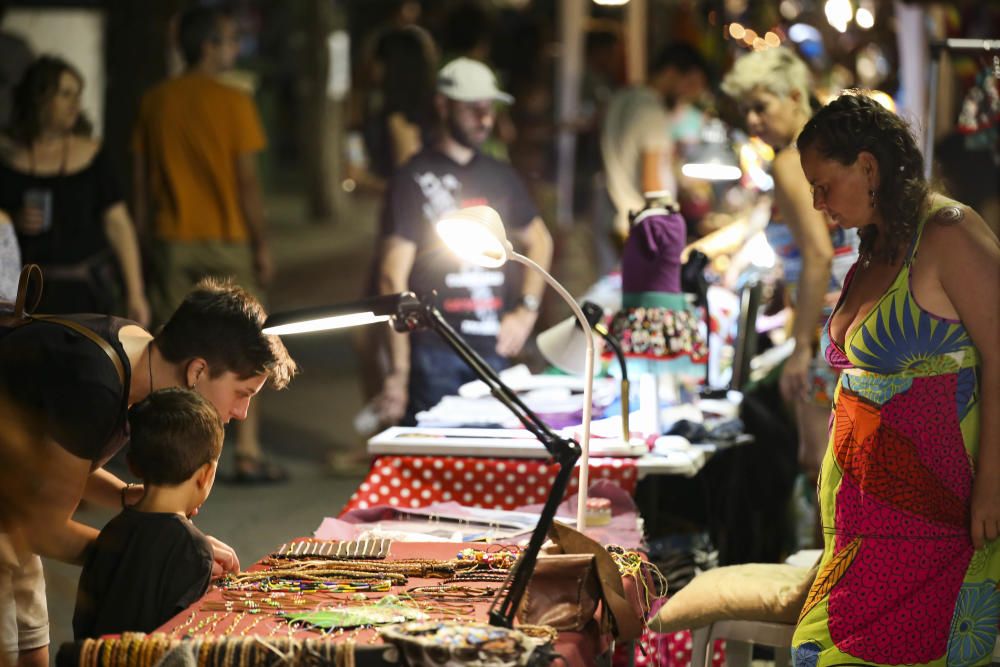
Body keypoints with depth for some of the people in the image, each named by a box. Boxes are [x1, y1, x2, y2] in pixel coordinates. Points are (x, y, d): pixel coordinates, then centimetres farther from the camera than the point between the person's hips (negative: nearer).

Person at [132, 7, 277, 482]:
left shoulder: (154, 103, 4)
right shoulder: (233, 103, -9)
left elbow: (141, 178, 6)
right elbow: (247, 180, -10)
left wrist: (146, 236, 14)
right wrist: (261, 244, -4)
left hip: (171, 241, 4)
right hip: (226, 238, -4)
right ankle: (248, 454, 1)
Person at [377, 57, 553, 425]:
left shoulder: (499, 176, 14)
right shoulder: (415, 180, -2)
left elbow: (539, 240, 30)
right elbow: (393, 278, -6)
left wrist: (527, 309, 13)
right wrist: (398, 371, -13)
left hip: (494, 351, 5)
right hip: (435, 351, -5)